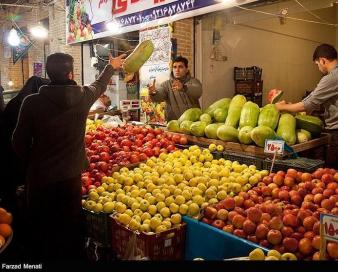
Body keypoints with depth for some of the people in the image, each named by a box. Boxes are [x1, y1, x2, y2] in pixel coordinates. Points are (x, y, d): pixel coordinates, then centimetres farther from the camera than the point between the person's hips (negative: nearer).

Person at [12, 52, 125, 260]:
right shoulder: (82, 97, -8)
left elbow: (19, 142, -5)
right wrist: (112, 67, 34)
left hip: (39, 175, 0)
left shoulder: (32, 102, -11)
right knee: (69, 230, 16)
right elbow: (99, 86, 15)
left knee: (39, 230, 17)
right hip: (70, 176, 1)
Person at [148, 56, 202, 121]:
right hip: (173, 122, 1)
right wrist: (153, 93, -32)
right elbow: (158, 96, -9)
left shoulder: (193, 81, 5)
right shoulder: (167, 84, 9)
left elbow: (198, 92, -17)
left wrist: (183, 88, -36)